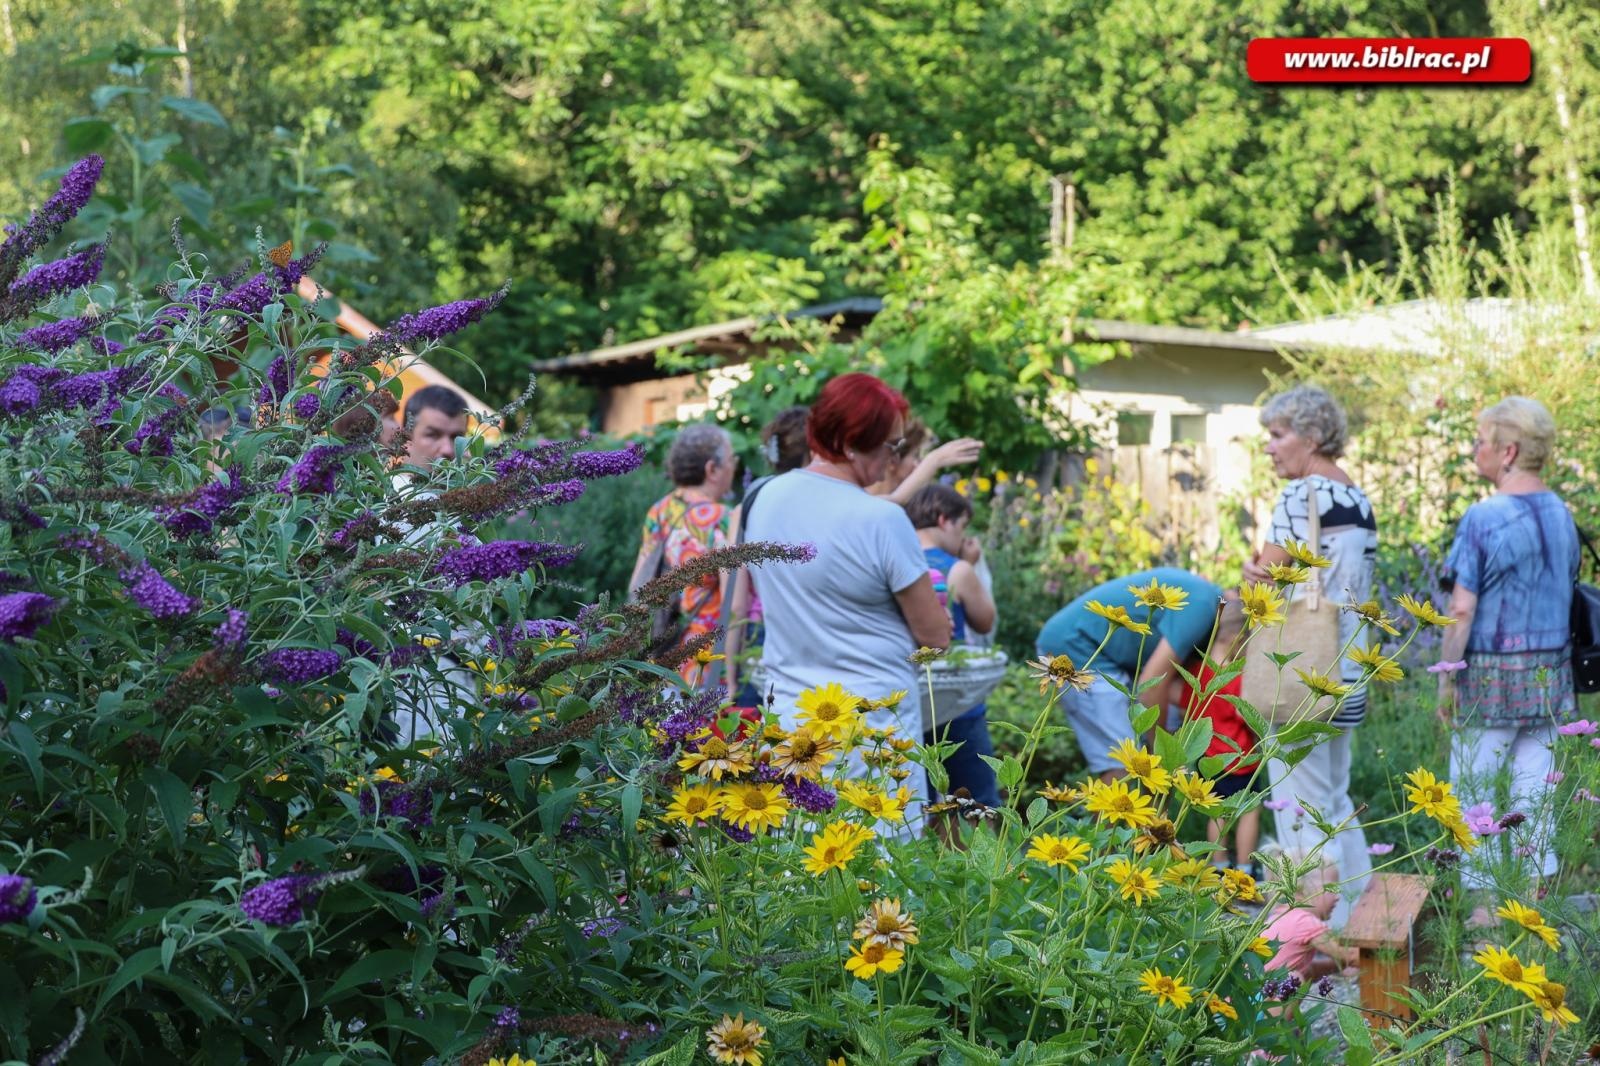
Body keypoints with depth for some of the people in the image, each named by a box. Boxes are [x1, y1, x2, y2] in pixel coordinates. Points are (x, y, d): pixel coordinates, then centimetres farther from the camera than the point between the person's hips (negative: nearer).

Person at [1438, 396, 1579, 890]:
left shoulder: (1483, 517, -14)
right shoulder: (1562, 515, 6)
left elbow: (1462, 611, -15)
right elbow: (1565, 593, 13)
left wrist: (1446, 677, -7)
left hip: (1492, 677, -6)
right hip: (1551, 676, 6)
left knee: (1472, 790, 3)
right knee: (1536, 791, 10)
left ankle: (1479, 896, 4)